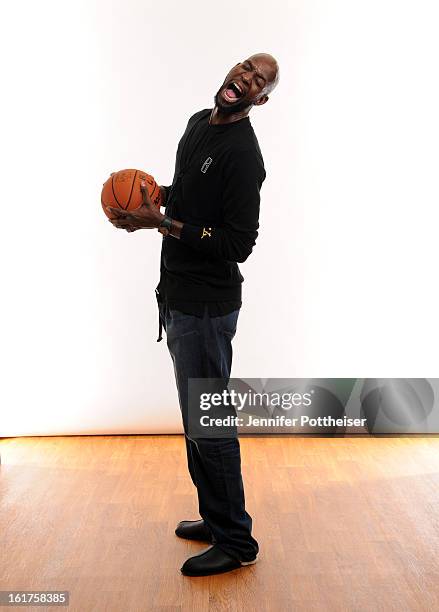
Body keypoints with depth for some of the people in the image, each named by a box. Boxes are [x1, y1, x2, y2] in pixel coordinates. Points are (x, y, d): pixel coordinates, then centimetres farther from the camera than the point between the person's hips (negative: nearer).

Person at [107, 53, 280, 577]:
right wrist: (158, 194, 8)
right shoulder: (198, 123, 13)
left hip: (206, 305, -10)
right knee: (196, 416, 17)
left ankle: (235, 542, 16)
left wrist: (162, 223, -21)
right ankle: (216, 518, 33)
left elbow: (239, 243, -21)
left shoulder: (243, 154, -17)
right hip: (178, 293, 10)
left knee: (209, 422, -2)